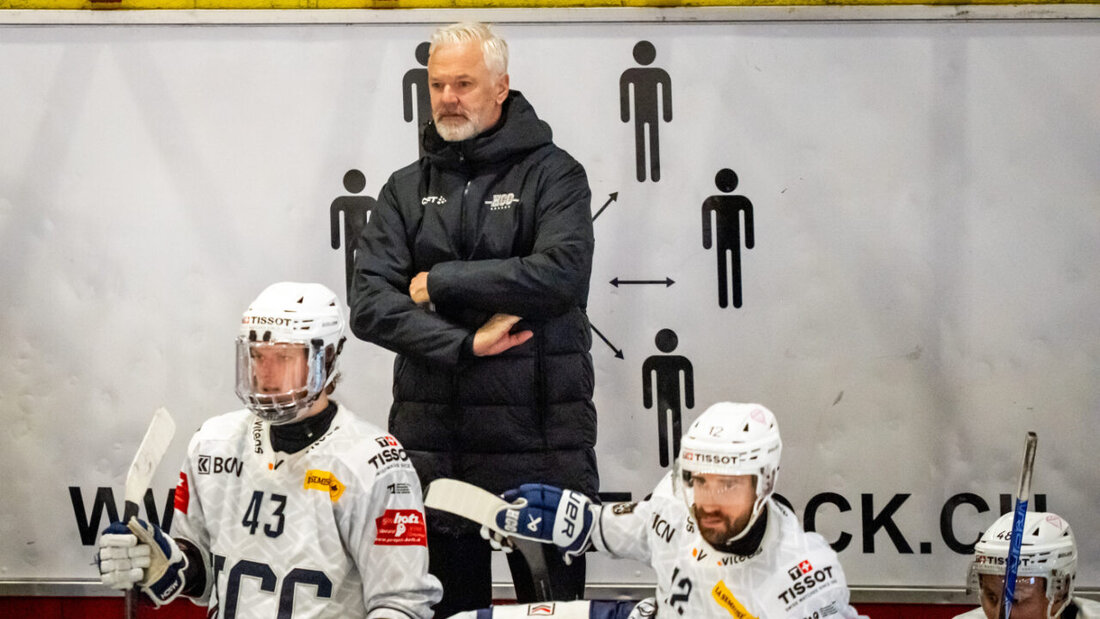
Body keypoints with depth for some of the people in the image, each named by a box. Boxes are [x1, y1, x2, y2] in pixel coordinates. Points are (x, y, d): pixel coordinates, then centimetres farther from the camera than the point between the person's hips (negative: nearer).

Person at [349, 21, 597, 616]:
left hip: (538, 441, -3)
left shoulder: (551, 174, 1)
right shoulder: (407, 189, 11)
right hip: (434, 443, 3)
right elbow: (369, 305, -1)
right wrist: (464, 344, -15)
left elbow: (561, 275, -17)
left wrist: (439, 283, -10)